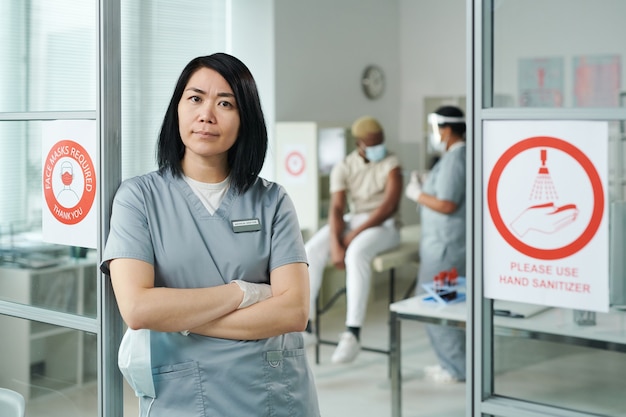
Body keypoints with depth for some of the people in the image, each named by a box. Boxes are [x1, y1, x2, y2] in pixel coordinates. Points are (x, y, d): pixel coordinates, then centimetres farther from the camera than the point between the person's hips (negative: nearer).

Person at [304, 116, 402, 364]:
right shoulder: (343, 168, 1)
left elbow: (389, 206, -18)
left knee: (356, 253, -37)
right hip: (352, 220, 4)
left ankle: (352, 334, -38)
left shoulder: (390, 164, -8)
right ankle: (304, 326, -13)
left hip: (384, 225, -4)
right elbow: (336, 209, -8)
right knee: (311, 251, -21)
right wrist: (335, 245, -25)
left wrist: (354, 234, -22)